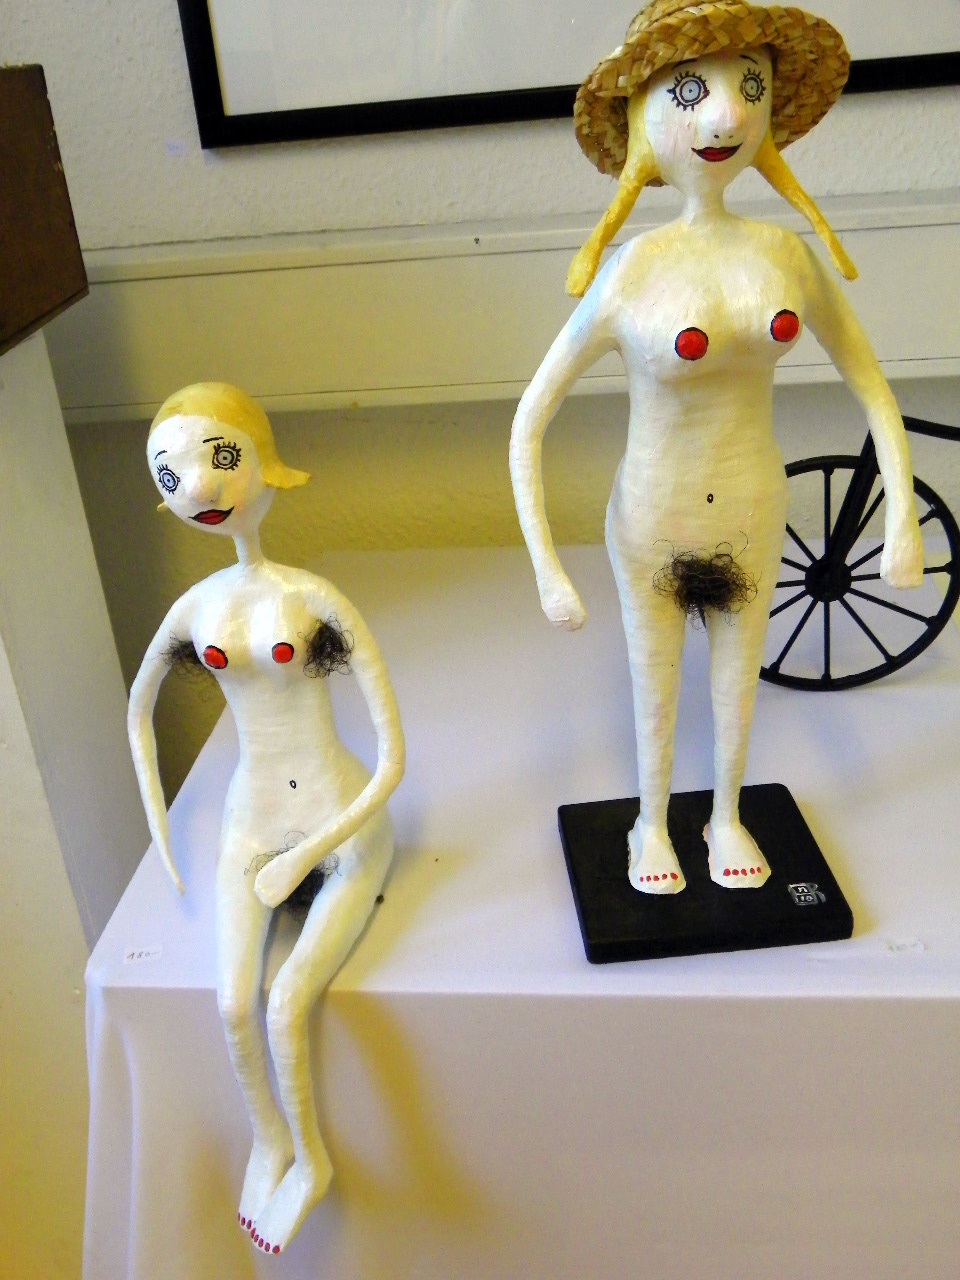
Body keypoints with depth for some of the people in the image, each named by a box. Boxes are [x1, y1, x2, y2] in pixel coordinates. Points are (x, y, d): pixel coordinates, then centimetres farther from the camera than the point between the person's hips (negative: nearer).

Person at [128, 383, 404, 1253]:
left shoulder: (317, 599, -16)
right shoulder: (197, 608, -4)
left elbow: (394, 757, -15)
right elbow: (139, 707, 17)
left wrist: (306, 856, -15)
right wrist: (160, 832, 13)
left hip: (343, 823, -3)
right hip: (252, 822, 4)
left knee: (286, 1005, -18)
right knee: (232, 1004, -14)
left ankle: (309, 1160, 11)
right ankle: (270, 1145, 15)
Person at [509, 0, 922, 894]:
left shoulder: (787, 257, -9)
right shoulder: (630, 277, -20)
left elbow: (870, 384, 2)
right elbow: (529, 424, -17)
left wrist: (904, 519, -4)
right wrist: (547, 573, -20)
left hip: (753, 516, 3)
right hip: (654, 525, -3)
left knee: (738, 680, 21)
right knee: (654, 694, 17)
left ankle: (726, 818, 47)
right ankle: (652, 825, 44)